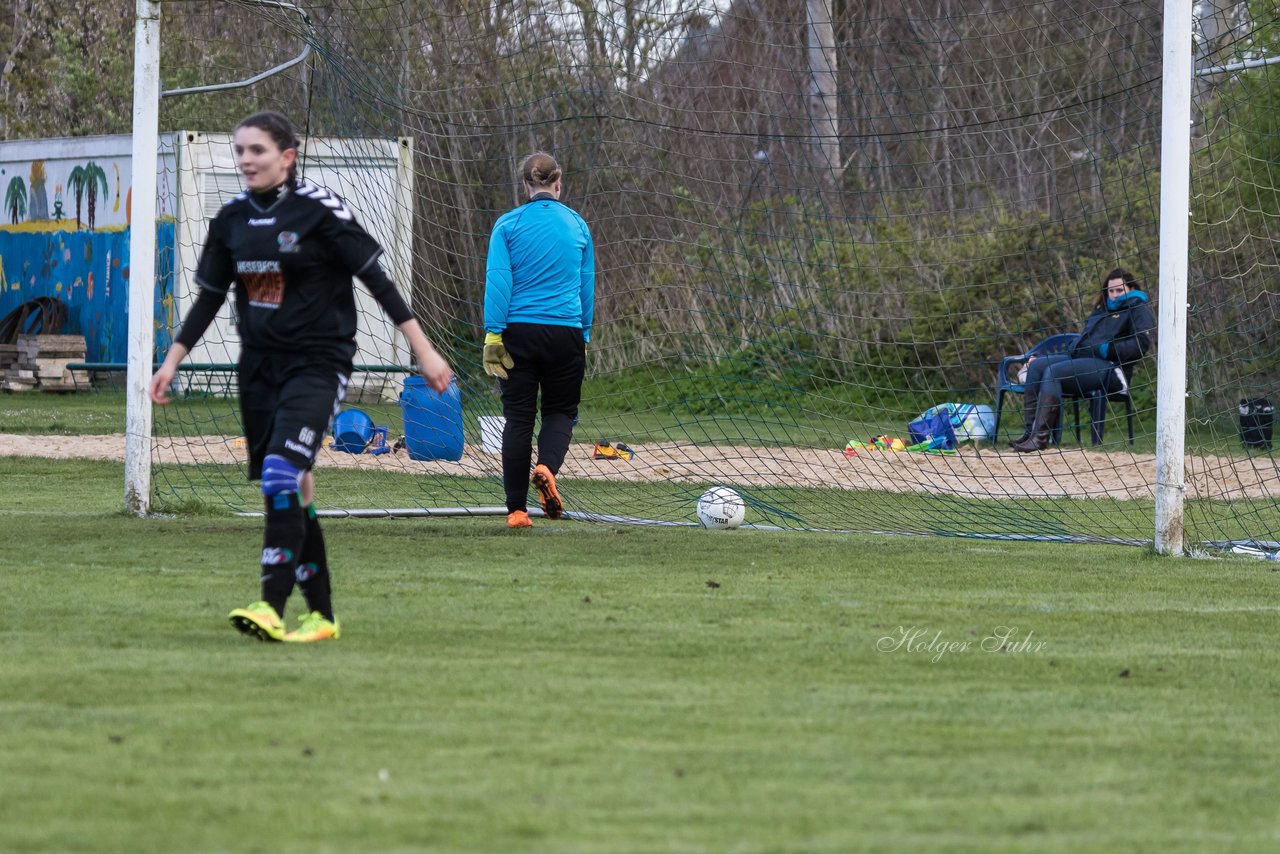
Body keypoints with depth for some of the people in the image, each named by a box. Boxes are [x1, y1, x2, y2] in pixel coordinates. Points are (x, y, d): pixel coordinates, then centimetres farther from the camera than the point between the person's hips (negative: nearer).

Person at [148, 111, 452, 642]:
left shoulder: (319, 210, -10)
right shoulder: (233, 218, 7)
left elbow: (376, 279, -8)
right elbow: (209, 297, 16)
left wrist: (423, 350, -10)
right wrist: (172, 361, 12)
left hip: (317, 363, -6)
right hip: (259, 367, 6)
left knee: (281, 474, -22)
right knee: (292, 491, 6)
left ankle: (272, 607, -27)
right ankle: (320, 615, 14)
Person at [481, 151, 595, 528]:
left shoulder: (508, 225, -1)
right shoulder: (577, 225, 6)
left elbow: (498, 281, -8)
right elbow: (587, 285, 11)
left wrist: (493, 334, -7)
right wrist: (583, 335, 19)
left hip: (519, 329, -1)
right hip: (565, 332, 1)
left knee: (518, 417, 5)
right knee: (561, 411, 14)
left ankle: (517, 509, 4)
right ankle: (546, 467, -17)